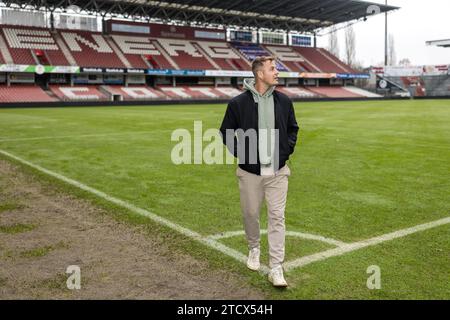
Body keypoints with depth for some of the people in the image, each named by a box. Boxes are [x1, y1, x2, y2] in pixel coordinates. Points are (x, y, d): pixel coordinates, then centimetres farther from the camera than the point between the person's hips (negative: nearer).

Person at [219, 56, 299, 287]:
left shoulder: (284, 101, 3)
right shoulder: (238, 103, -6)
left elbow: (292, 128, 16)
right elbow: (226, 133, 3)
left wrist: (286, 151, 4)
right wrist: (241, 154, -5)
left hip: (277, 171, 1)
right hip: (250, 171, -1)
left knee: (277, 216, -3)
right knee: (250, 214, 12)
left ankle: (276, 269, 2)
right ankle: (254, 249, 41)